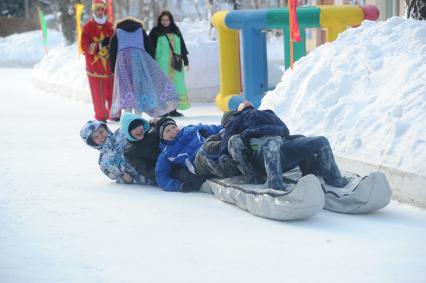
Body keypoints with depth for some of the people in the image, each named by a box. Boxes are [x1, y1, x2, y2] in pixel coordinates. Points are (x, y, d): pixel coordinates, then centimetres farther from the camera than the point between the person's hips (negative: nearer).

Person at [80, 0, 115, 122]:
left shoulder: (110, 26, 9)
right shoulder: (88, 27, -2)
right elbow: (84, 47, -8)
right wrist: (99, 45, -17)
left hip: (110, 65, 3)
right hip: (95, 67, -3)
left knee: (112, 92, 4)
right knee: (98, 94, -1)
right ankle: (101, 117, 10)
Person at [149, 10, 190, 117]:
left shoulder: (176, 31, 13)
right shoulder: (155, 32, 1)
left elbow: (182, 47, 16)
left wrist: (185, 61, 15)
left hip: (175, 64, 4)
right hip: (162, 64, -4)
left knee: (175, 84, 3)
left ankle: (173, 109, 8)